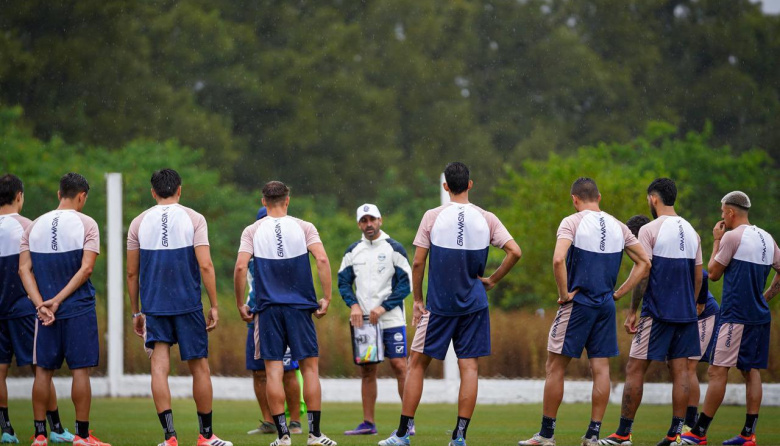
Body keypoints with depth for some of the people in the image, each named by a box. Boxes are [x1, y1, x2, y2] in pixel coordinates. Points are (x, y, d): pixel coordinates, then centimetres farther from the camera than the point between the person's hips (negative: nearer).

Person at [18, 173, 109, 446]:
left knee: (43, 370, 8)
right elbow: (86, 268, -13)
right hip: (79, 308, -3)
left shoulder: (35, 226, 7)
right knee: (80, 369, 0)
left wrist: (40, 304, -9)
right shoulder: (86, 225, -4)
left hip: (45, 311, 4)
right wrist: (58, 300, -12)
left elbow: (24, 269, -1)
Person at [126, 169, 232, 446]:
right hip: (188, 305, -1)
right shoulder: (193, 219, -2)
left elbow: (132, 273, 7)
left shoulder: (139, 223, 5)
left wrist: (136, 312, 16)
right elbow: (205, 266, -8)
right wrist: (214, 306, -2)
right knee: (199, 366, 9)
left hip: (154, 306, 1)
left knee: (159, 365, -1)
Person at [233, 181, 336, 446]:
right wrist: (326, 298, -4)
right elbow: (322, 260, -10)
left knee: (273, 369, 2)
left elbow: (240, 267, -8)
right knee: (310, 366, 6)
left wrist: (240, 305, 1)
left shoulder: (253, 231, 2)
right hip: (300, 305, 0)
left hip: (268, 307, 0)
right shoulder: (303, 228, 2)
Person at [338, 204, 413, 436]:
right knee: (367, 370, 5)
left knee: (399, 366, -9)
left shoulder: (394, 249, -2)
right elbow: (343, 282, 13)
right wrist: (354, 305, -5)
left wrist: (383, 308, -13)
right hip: (363, 320, 4)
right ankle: (368, 423, 10)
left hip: (391, 320, -4)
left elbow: (406, 284, -5)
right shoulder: (353, 251, 10)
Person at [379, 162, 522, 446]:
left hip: (438, 305, -1)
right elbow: (514, 252, -6)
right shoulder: (486, 219, 0)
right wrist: (492, 280, 6)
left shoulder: (433, 217, -4)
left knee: (417, 364, 7)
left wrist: (417, 299, 5)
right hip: (474, 305, 1)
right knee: (469, 367, 4)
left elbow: (418, 262, -4)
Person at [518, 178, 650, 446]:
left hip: (577, 304, -5)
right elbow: (644, 263, 11)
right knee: (601, 369, 6)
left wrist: (564, 293, -13)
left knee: (556, 367, 3)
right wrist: (618, 293, 9)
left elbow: (558, 259, -24)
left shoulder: (572, 223, -8)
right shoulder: (618, 227, 9)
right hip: (605, 306, 5)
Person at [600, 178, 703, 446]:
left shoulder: (650, 230, -7)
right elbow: (698, 277, 14)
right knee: (680, 369, 6)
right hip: (685, 313, 6)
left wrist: (632, 311, -6)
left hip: (657, 311, -6)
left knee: (635, 368, -1)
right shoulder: (691, 232, 12)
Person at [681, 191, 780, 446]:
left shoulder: (732, 237, -10)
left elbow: (713, 273, -1)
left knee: (717, 371, -7)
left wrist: (716, 241, 9)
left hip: (736, 316, -8)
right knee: (751, 371, 9)